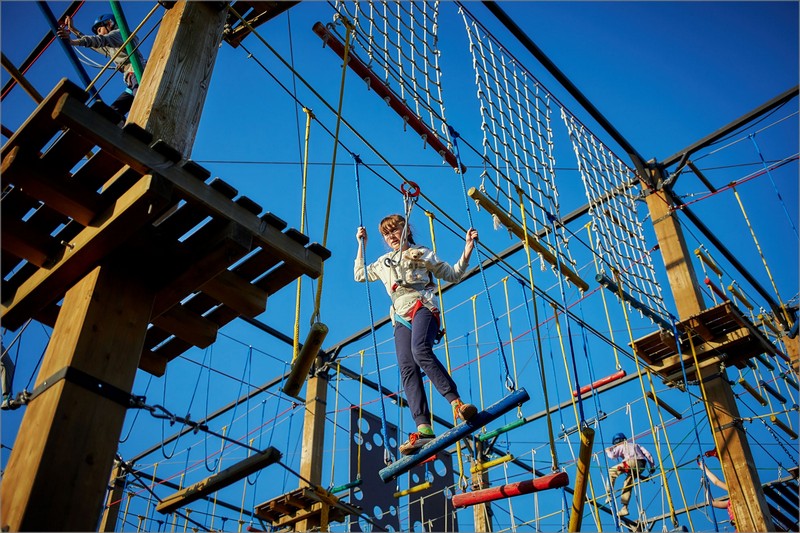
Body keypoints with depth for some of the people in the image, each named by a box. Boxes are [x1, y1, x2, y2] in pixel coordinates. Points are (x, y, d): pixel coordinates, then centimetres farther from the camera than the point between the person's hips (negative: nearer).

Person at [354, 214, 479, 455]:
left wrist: (467, 251, 9)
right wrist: (361, 245, 34)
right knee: (407, 369, -18)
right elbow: (360, 275, 39)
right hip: (401, 318, 4)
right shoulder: (384, 262, 31)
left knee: (421, 351, -35)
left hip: (422, 307, -4)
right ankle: (424, 429, -30)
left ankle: (457, 402, -39)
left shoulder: (423, 254, 19)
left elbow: (453, 275, 20)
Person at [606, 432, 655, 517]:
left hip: (631, 462, -6)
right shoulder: (635, 445, 36)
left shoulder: (620, 446, 18)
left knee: (611, 472, 9)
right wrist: (652, 465, 22)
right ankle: (624, 508, 11)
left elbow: (612, 455, 1)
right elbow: (647, 453, 24)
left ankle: (609, 494, -1)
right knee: (628, 486, 15)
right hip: (642, 466, 7)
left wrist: (608, 451, 23)